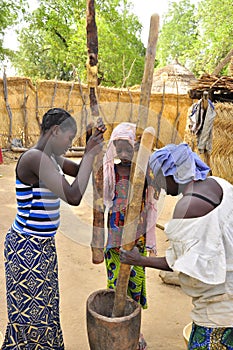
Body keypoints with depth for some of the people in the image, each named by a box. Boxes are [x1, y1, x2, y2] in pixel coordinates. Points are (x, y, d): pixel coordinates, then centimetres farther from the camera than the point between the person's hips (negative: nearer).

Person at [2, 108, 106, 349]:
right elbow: (73, 196, -29)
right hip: (27, 247, -9)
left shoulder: (50, 157, 5)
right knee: (30, 311, 9)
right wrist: (91, 154, -20)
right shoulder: (34, 158, -23)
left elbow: (79, 171, 19)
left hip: (42, 245, 9)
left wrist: (91, 146, 3)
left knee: (43, 306, 22)